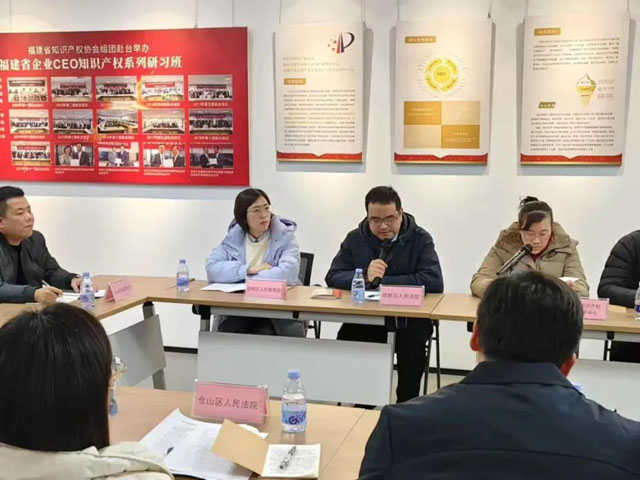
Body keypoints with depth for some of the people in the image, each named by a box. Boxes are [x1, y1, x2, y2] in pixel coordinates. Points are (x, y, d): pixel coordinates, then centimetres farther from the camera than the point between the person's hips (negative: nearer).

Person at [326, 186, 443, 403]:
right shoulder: (355, 239, 7)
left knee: (413, 342, -31)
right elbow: (333, 277, -1)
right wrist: (365, 276, -22)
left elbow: (433, 281, -17)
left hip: (408, 319, -3)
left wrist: (382, 281, -16)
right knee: (345, 339, -23)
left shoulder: (420, 239, -2)